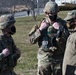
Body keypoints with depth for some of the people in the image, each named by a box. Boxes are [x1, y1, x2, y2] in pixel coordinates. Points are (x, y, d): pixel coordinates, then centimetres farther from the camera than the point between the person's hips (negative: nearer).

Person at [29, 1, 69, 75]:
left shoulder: (62, 23, -3)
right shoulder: (41, 24, 0)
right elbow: (32, 40, -3)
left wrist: (60, 31, -19)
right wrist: (40, 29, -14)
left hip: (59, 59, 0)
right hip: (44, 59, 0)